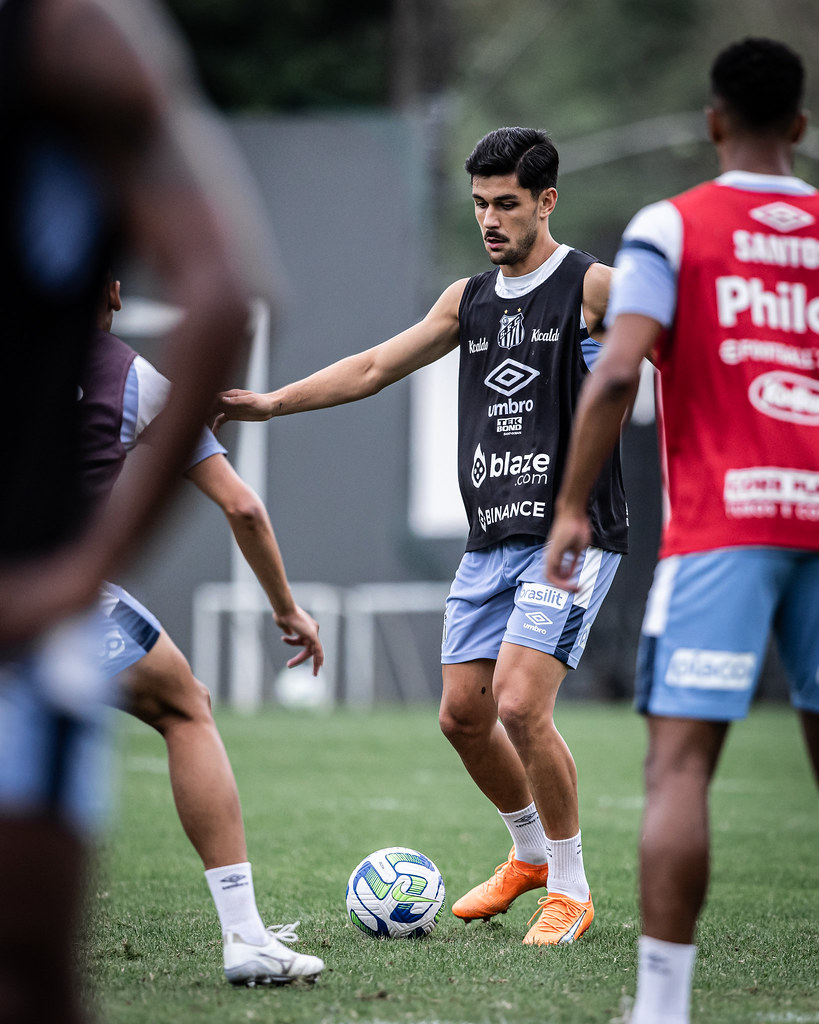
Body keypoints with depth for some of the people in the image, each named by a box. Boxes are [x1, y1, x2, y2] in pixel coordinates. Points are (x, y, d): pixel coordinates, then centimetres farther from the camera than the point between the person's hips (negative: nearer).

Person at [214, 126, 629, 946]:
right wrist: (271, 403, 13)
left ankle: (570, 892, -2)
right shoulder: (470, 299, 14)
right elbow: (374, 367, 20)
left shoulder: (592, 287, -6)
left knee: (521, 704, -19)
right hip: (490, 540, 7)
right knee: (462, 715, 7)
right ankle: (530, 854, 32)